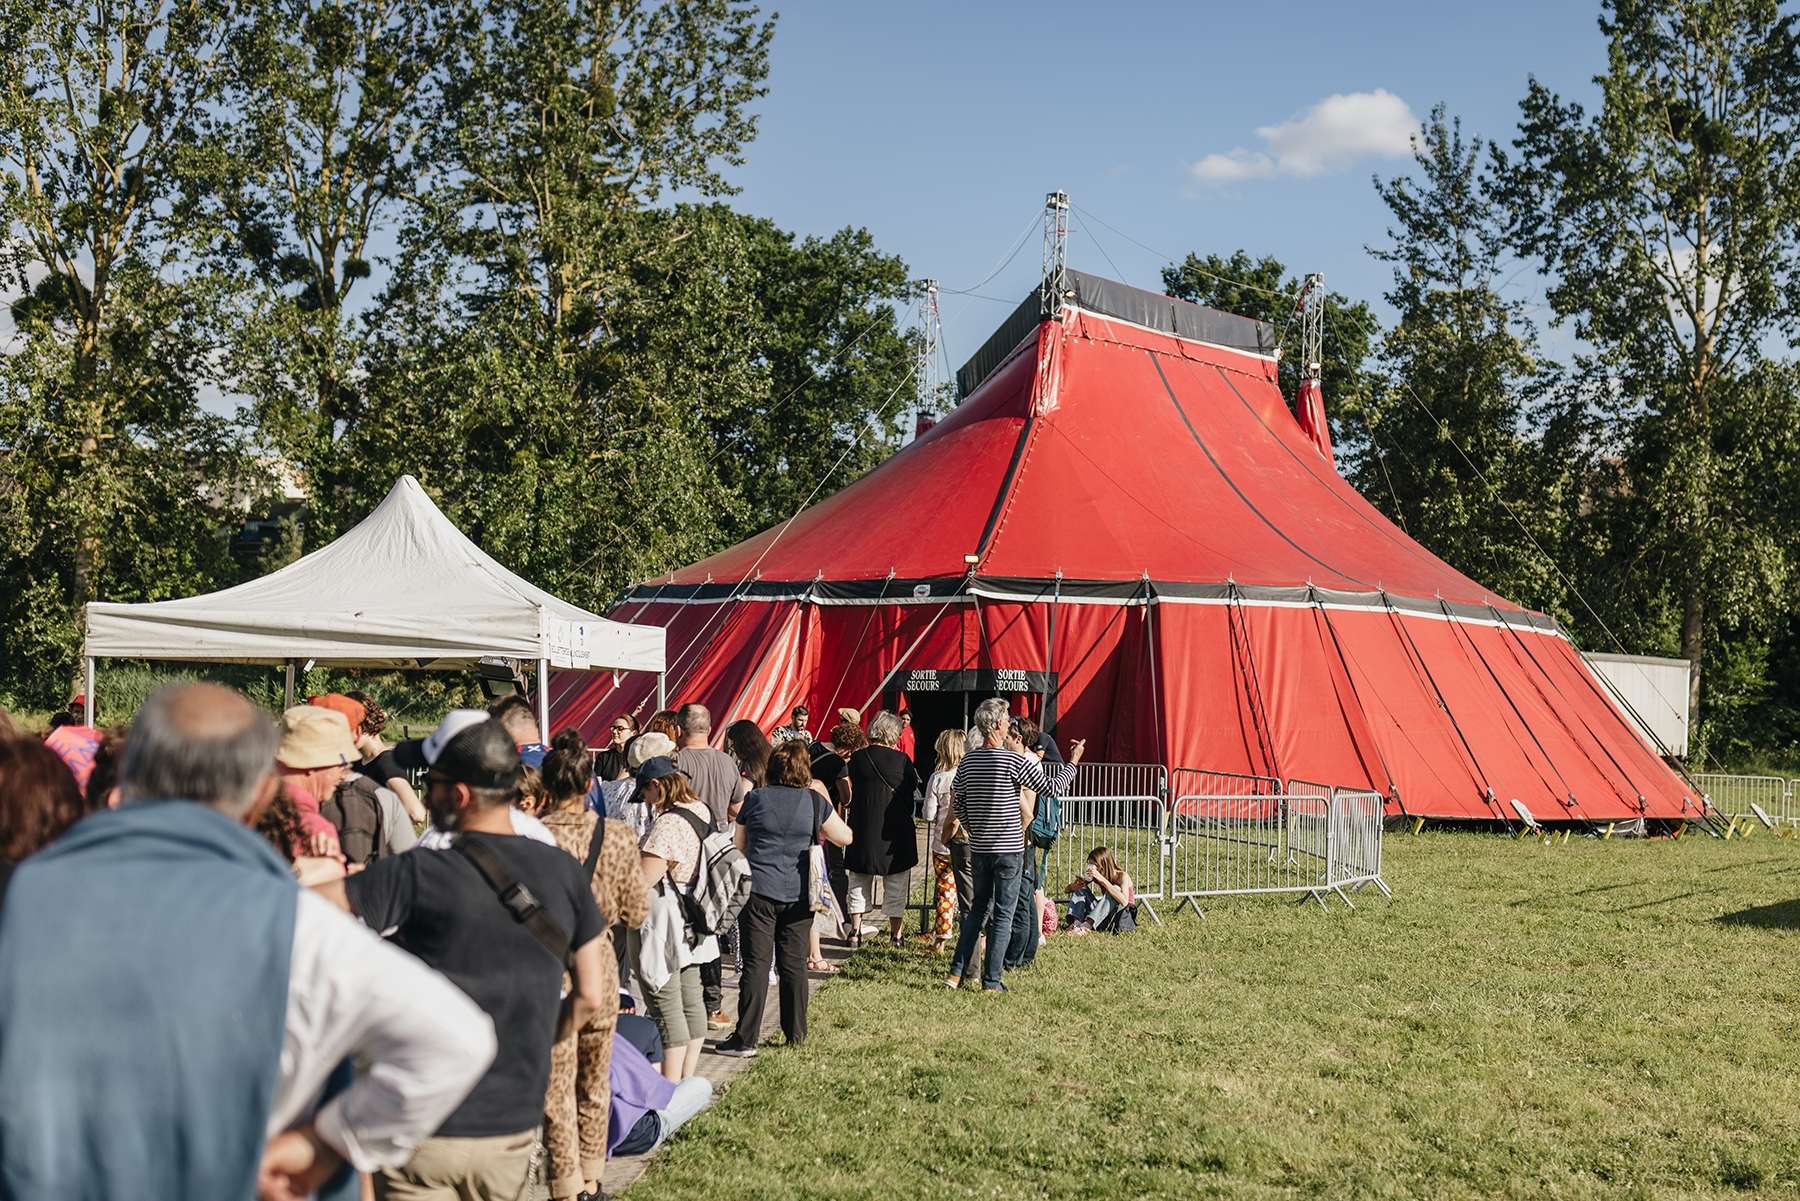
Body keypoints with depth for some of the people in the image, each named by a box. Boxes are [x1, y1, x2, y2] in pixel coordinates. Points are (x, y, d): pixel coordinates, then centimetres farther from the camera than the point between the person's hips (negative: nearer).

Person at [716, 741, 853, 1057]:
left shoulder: (756, 798, -1)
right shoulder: (815, 802, 0)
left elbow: (738, 845, 9)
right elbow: (845, 838, 9)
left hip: (759, 891, -1)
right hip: (798, 894, 1)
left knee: (756, 963, -1)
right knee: (794, 963, 11)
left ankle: (746, 1038, -4)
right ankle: (796, 1034, 18)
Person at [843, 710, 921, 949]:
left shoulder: (857, 758, -4)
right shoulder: (901, 760, -8)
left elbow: (847, 796, 1)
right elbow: (913, 793, 0)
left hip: (862, 829, 1)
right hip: (896, 830, -1)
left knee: (859, 884, 13)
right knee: (896, 885, 9)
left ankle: (855, 932, 10)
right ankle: (895, 934, 11)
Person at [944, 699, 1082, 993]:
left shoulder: (968, 761, 3)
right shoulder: (1015, 761, -14)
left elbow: (958, 803, 9)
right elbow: (1052, 787, -8)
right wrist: (1073, 762, 8)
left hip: (979, 849, 5)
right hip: (1009, 849, -5)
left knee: (978, 908, 18)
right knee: (1003, 914, 3)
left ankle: (957, 971, 12)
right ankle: (992, 980, 4)